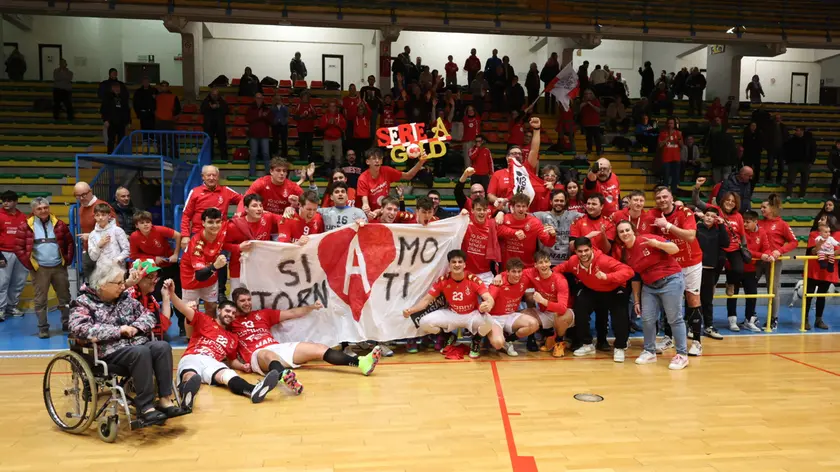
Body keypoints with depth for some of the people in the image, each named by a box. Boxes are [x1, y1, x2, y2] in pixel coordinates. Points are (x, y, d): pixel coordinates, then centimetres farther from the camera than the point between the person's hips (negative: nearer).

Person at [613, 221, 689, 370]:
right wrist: (636, 300, 10)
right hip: (649, 286, 6)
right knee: (647, 319, 3)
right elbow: (635, 278, 10)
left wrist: (657, 244, -33)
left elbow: (675, 249, -16)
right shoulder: (624, 254, 3)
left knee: (674, 319, -2)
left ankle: (682, 355, 7)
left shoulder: (648, 240, -14)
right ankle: (650, 352, 19)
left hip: (670, 280, -6)